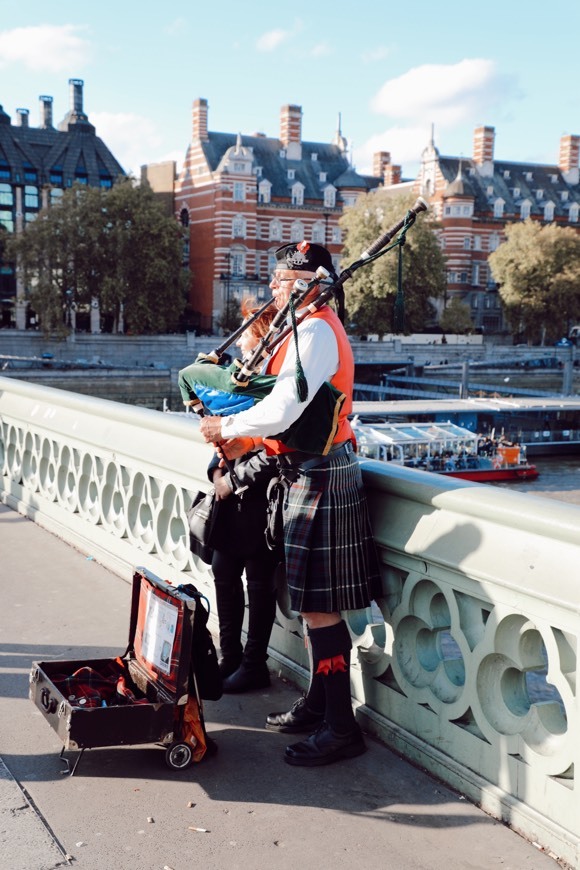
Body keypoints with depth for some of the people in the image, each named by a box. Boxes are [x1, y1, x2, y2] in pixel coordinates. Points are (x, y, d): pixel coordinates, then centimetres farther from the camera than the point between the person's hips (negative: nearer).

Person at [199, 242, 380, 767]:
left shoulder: (315, 332, -17)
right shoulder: (311, 328, 16)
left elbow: (283, 409, -26)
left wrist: (228, 427, -10)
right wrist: (246, 439, 9)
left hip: (321, 480, -10)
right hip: (310, 473, 10)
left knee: (318, 606, -4)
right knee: (314, 601, 17)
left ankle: (341, 728, 6)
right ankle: (319, 704, 29)